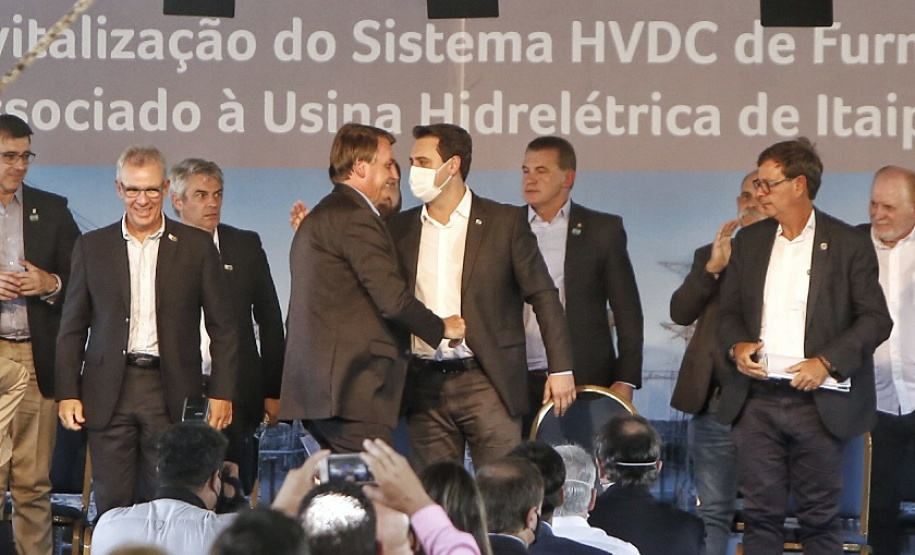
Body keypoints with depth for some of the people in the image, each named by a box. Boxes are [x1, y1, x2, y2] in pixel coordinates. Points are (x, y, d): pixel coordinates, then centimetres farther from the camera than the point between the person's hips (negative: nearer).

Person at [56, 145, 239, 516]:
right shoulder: (91, 247, 10)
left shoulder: (197, 246, 6)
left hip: (171, 392, -1)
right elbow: (73, 328, 10)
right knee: (112, 505, 0)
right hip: (109, 394, 1)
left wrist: (222, 393, 0)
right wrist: (67, 393, 1)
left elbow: (222, 327, 7)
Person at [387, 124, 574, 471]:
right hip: (425, 386, 3)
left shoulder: (505, 223, 2)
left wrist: (561, 368, -3)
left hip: (486, 381, -3)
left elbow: (544, 296, 3)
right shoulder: (400, 229, 12)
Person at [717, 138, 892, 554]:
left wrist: (827, 362, -16)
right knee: (760, 514, 3)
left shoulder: (849, 244, -2)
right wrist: (736, 345, -4)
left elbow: (876, 319, -4)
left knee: (819, 519, 2)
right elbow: (729, 309, 18)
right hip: (756, 400, 3)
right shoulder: (749, 241, 12)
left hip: (817, 402, -3)